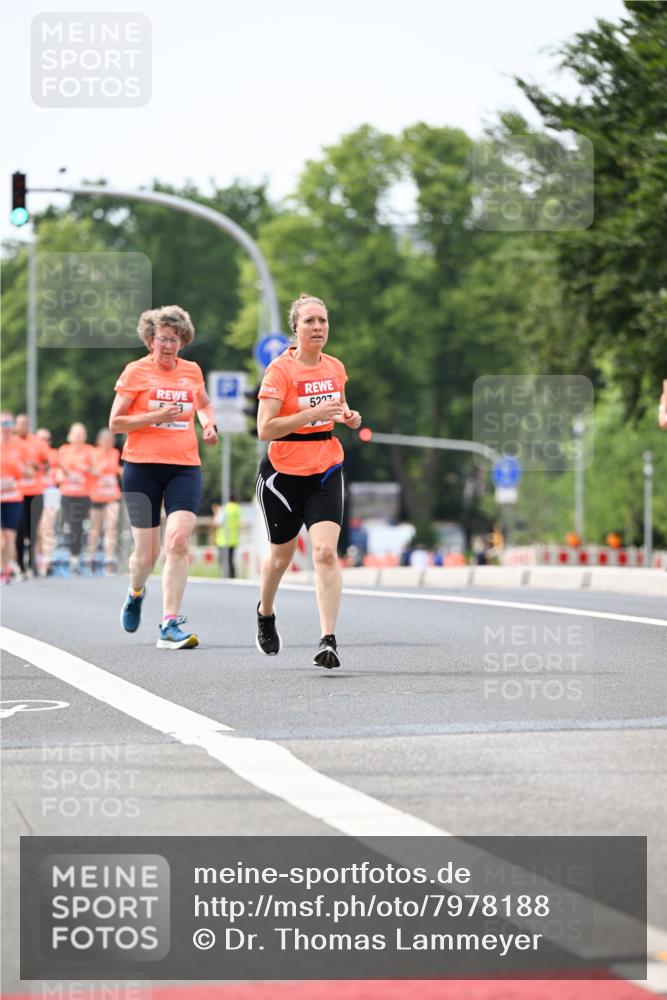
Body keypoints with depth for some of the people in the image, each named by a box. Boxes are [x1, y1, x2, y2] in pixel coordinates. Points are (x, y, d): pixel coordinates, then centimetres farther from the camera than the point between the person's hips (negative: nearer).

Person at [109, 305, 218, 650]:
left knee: (178, 540, -18)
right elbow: (115, 423, -3)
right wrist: (154, 417, -16)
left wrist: (209, 424, 11)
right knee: (146, 553, 2)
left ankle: (169, 627, -16)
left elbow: (204, 404, 32)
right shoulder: (136, 372, -1)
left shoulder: (192, 371, 11)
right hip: (142, 467, -2)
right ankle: (136, 593, 40)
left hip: (185, 467, 2)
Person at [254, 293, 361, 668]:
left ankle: (329, 640, -19)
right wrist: (312, 414, -27)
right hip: (284, 472, -3)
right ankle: (265, 614, 44)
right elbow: (264, 429, -19)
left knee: (326, 551, -15)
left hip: (326, 471, 3)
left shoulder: (336, 367, 4)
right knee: (282, 554, 13)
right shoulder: (280, 370, -13)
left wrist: (348, 416, 2)